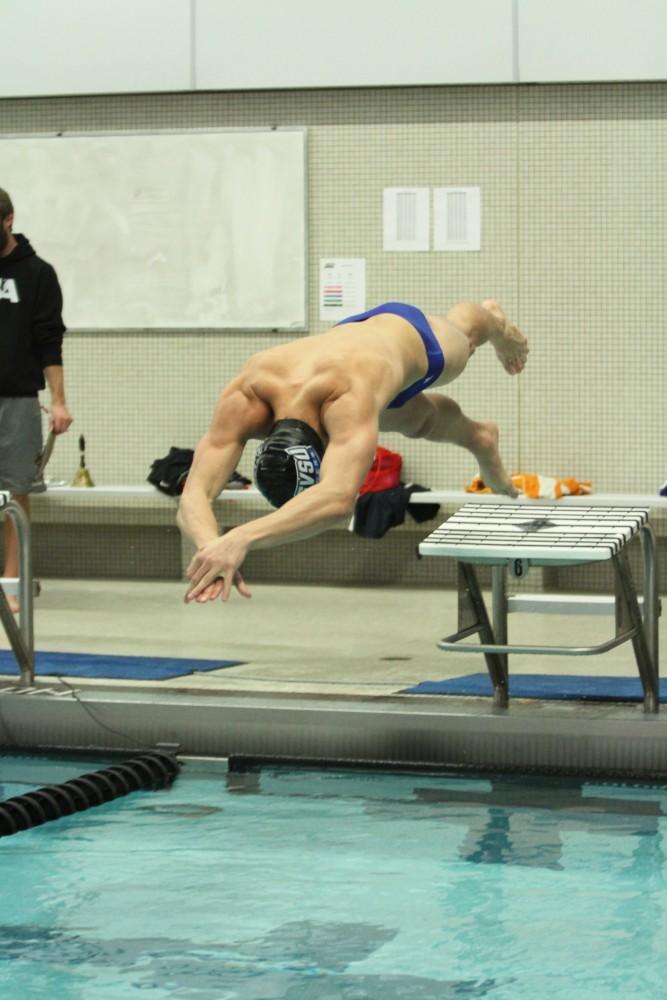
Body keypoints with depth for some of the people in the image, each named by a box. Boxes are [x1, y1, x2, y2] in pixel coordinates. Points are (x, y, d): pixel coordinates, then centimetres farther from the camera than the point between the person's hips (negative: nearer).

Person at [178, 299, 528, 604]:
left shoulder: (349, 400, -59)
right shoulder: (242, 402, -47)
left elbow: (338, 499, -74)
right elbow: (194, 496, -54)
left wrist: (240, 540, -87)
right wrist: (211, 545, -78)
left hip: (406, 331, -3)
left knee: (461, 328, 36)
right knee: (419, 420, 34)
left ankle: (494, 320, 75)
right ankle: (480, 439, 70)